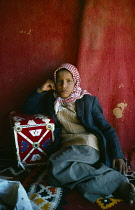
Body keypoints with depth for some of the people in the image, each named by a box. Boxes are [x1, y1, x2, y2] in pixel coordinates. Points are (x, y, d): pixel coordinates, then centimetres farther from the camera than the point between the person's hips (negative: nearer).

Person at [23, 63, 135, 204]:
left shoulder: (88, 100, 8)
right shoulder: (52, 101, 19)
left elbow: (106, 128, 3)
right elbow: (27, 109, 22)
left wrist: (118, 155, -10)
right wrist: (40, 90, 10)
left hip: (88, 146, -4)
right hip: (66, 147, 5)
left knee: (57, 167, -33)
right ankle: (116, 181, -25)